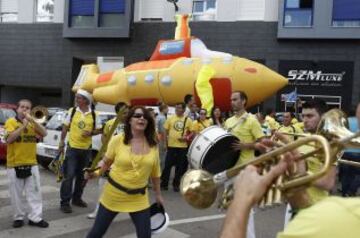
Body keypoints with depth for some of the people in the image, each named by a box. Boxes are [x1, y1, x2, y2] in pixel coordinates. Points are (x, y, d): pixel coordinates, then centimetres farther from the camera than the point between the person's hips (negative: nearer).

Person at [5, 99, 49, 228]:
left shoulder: (33, 123, 7)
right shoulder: (10, 122, -2)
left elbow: (44, 133, -9)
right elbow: (9, 139, -16)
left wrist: (32, 120, -18)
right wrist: (23, 125, -19)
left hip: (32, 164, 3)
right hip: (14, 164, -2)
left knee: (34, 192, 3)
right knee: (16, 194, 7)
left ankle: (35, 217, 9)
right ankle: (18, 217, 20)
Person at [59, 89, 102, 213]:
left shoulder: (93, 114, -1)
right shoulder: (72, 111, -1)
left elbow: (98, 130, 5)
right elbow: (65, 127, 5)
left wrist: (90, 133, -14)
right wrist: (62, 141, -1)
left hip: (86, 149, 2)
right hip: (72, 147, -2)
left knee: (82, 175, 13)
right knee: (69, 175, -4)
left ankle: (77, 198, 29)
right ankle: (64, 202, 3)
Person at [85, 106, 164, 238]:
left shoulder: (153, 145, -4)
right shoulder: (117, 140, -12)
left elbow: (155, 172, 6)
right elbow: (106, 161, 1)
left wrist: (158, 194, 12)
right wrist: (95, 172, -17)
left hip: (139, 198, 2)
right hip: (113, 194, -1)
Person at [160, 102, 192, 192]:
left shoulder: (188, 120, 1)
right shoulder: (170, 119, 2)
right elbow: (165, 131, 5)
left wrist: (186, 138, -13)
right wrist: (165, 142, -3)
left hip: (182, 146, 0)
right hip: (171, 146, 0)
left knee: (180, 167, 8)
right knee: (168, 165, 3)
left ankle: (176, 185, 21)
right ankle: (164, 184, 14)